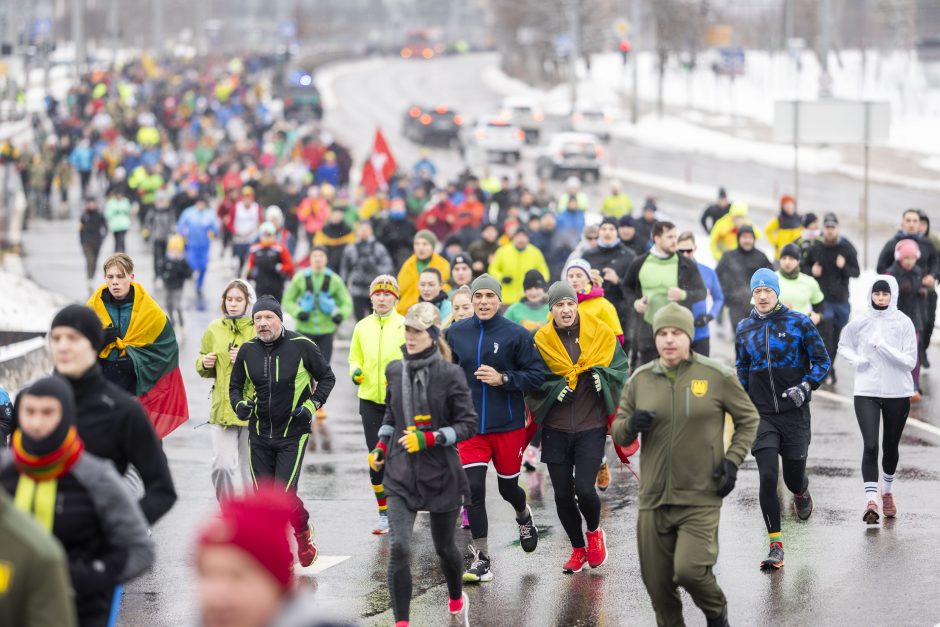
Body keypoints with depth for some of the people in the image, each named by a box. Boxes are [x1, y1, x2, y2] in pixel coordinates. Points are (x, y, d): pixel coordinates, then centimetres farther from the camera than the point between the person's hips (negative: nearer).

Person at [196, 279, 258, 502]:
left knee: (250, 469, 6)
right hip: (221, 408, 2)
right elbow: (203, 369, 20)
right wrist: (205, 364, -2)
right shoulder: (214, 330, 8)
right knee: (221, 465, -10)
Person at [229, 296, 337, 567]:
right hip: (259, 435, 4)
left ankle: (303, 530, 19)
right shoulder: (247, 350, 1)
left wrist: (312, 405, -10)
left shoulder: (301, 346, -9)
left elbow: (327, 377, 3)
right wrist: (239, 405, -7)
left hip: (293, 434, -4)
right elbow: (235, 385, 14)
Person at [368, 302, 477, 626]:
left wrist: (428, 438, -20)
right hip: (401, 476, 2)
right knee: (399, 548, -14)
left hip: (441, 475, -2)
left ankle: (457, 599, 47)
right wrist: (380, 445, 6)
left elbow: (469, 424, -10)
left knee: (444, 547, 17)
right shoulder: (395, 371, 2)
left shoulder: (450, 374, -11)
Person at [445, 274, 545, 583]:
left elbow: (536, 375, -9)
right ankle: (481, 561, -3)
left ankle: (525, 517, 50)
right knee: (473, 489, -8)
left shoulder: (517, 335, -9)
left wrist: (503, 379, -21)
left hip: (508, 426, -2)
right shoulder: (456, 333, 2)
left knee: (508, 487, 13)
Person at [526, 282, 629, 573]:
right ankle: (578, 549, 26)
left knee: (584, 489, -13)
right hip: (556, 430, 2)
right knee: (563, 495, 5)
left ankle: (594, 531, 19)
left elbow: (622, 371, 5)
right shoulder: (541, 341, 2)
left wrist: (603, 376, -15)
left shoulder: (601, 335, 0)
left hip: (591, 428, -2)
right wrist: (555, 389, -13)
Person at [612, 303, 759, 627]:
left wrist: (733, 460, -6)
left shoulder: (717, 375, -4)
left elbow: (748, 418, 7)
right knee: (657, 582, 6)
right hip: (654, 500, 4)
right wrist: (631, 424, -14)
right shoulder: (640, 379, 4)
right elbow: (617, 433, 9)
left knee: (689, 570, -18)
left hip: (700, 499, -3)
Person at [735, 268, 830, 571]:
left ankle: (802, 493, 49)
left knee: (793, 476, 8)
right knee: (767, 478, -11)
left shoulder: (799, 322, -4)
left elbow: (822, 360, 0)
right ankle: (776, 547, -7)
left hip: (794, 413, -2)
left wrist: (806, 387, -15)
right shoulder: (745, 328, 6)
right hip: (762, 414, 2)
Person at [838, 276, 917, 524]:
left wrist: (884, 347, -22)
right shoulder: (860, 322, -2)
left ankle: (887, 491, 39)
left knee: (890, 447, 14)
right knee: (870, 445, -14)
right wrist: (856, 360, -5)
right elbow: (844, 345, 15)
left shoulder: (904, 323, -7)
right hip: (866, 392, 0)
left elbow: (910, 361, -10)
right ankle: (871, 501, -18)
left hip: (897, 392, 0)